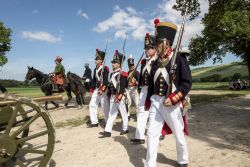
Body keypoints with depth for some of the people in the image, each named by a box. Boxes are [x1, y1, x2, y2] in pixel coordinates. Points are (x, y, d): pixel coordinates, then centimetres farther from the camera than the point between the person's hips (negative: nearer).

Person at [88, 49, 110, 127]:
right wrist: (91, 90, 15)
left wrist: (102, 89, -24)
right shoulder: (95, 69, 15)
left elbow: (105, 80, -17)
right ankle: (94, 122, 15)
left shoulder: (105, 68, -8)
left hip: (103, 89, -8)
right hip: (96, 89, 8)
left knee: (105, 106, -1)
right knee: (92, 105, 6)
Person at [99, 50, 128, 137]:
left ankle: (125, 129, 23)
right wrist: (110, 95, 17)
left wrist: (119, 97, -25)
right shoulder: (112, 74, 14)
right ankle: (108, 131, 9)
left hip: (120, 97, -8)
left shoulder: (122, 74, -11)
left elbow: (122, 86, -20)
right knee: (111, 113, 7)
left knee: (123, 113, 7)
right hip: (112, 97, 8)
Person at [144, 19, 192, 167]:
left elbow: (187, 82, -11)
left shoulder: (179, 58, -7)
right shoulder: (156, 62, 9)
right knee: (152, 134, 3)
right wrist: (148, 101, 14)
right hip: (155, 102, 5)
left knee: (179, 135, 14)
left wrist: (172, 98, -20)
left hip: (171, 103, -4)